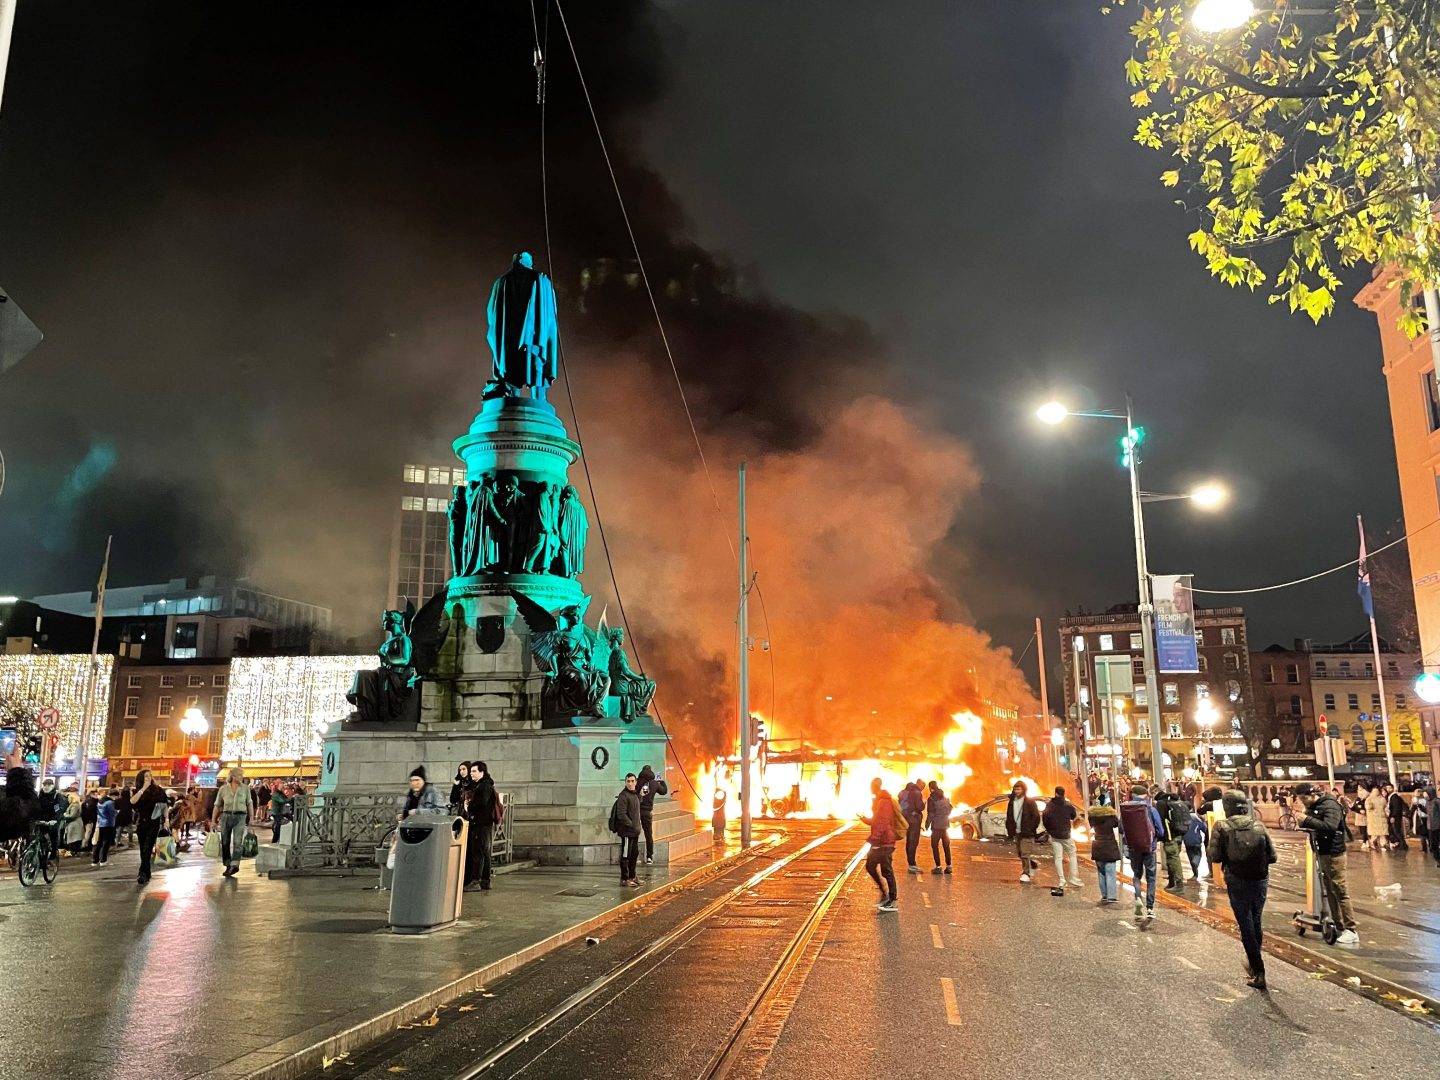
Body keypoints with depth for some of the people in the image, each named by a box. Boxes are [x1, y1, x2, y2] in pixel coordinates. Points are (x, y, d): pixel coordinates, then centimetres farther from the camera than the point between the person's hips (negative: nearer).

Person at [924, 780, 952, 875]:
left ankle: (938, 866, -5)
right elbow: (951, 807, 16)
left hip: (936, 825, -6)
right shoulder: (945, 797, 8)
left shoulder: (931, 798, -11)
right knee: (946, 846, 13)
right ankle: (948, 866, 12)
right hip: (946, 825, 6)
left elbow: (931, 813, -13)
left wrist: (927, 824, -3)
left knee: (934, 846, 1)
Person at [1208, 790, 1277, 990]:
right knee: (1256, 923, 22)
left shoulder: (1222, 827, -8)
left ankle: (1259, 972, 5)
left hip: (1238, 882, -3)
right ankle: (1253, 961, 36)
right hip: (1260, 881, 3)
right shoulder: (1258, 826, 0)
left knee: (1246, 927, 5)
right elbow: (1272, 856, 0)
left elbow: (1214, 857, -11)